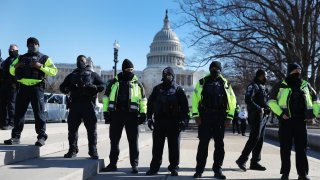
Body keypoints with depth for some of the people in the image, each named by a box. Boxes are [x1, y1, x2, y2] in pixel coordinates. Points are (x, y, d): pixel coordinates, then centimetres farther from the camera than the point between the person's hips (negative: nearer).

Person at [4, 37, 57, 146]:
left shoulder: (44, 58, 10)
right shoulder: (21, 58, 20)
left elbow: (54, 71, -2)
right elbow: (12, 72, 24)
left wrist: (41, 66, -14)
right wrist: (15, 66, 2)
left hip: (37, 87, -4)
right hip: (23, 87, 4)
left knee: (39, 113, -5)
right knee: (18, 112, 4)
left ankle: (42, 137, -3)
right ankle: (16, 137, 10)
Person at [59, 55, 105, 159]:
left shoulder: (92, 74, 17)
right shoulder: (72, 75, 24)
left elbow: (102, 86, 9)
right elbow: (62, 87, 17)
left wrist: (93, 87, -11)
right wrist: (68, 88, -6)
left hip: (88, 104, -2)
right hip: (74, 104, 3)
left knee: (91, 128, -5)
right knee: (72, 128, 0)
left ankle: (93, 151, -2)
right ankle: (72, 150, 7)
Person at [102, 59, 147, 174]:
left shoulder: (137, 84, 10)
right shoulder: (114, 82, 11)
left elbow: (143, 99, 9)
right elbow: (106, 97, 12)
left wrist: (143, 113, 0)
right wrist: (106, 112, 4)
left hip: (132, 115, -1)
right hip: (116, 115, 1)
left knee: (133, 141, 1)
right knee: (114, 140, 8)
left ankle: (134, 165, 8)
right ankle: (113, 164, 18)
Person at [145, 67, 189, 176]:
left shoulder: (178, 90, 5)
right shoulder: (157, 89, 11)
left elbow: (184, 106, 2)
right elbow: (150, 103, 12)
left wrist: (184, 120, -6)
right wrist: (149, 118, 4)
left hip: (174, 122, -2)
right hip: (159, 121, 2)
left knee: (174, 146, 4)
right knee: (157, 146, 5)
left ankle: (174, 167, 14)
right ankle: (154, 167, 13)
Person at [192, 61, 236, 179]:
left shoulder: (225, 84, 8)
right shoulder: (202, 82, 4)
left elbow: (232, 100, 8)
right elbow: (195, 99, 0)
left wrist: (229, 117, 1)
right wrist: (196, 115, -7)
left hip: (220, 118, 2)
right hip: (204, 117, -2)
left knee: (219, 144, 5)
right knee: (203, 144, 0)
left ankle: (217, 170, 15)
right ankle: (199, 170, 8)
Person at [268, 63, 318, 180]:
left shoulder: (306, 85, 11)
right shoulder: (280, 86, 0)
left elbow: (315, 100, 18)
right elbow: (271, 101, -1)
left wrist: (313, 114, 6)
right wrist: (281, 113, -12)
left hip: (301, 120, 3)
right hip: (286, 120, -2)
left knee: (301, 147, 5)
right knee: (285, 148, 3)